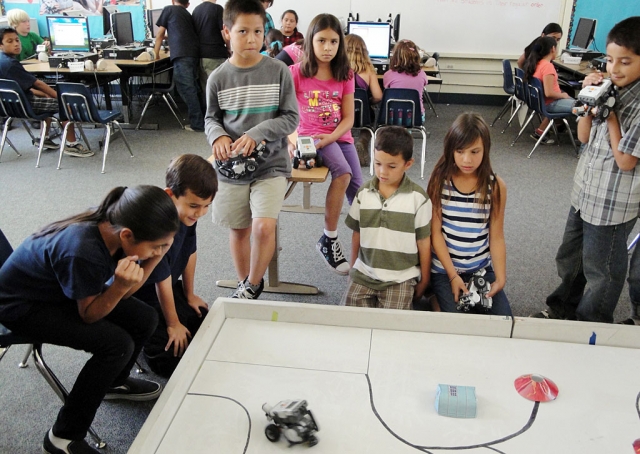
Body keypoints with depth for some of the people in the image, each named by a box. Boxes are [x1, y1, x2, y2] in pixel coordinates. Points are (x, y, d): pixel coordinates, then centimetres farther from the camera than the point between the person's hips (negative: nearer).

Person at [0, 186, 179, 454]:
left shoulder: (110, 223, -18)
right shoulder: (82, 253, -39)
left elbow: (121, 295, -7)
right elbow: (90, 315, -21)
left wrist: (153, 259, -22)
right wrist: (120, 286, -38)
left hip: (59, 288, 7)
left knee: (144, 319, -2)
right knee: (117, 344, -21)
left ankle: (113, 382, 27)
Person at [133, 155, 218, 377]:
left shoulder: (188, 213, -10)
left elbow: (189, 252, 5)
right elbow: (162, 280, -25)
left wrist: (189, 294, 15)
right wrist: (173, 323, -13)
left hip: (170, 288, 8)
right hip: (141, 296, -8)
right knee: (173, 356, -16)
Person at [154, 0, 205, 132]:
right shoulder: (188, 14, 26)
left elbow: (160, 34, 14)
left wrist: (156, 54, 24)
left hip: (181, 54, -6)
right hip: (195, 53, 6)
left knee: (187, 89, -5)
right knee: (195, 88, 14)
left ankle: (197, 123, -6)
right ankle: (204, 119, 18)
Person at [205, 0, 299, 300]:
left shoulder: (278, 71, -6)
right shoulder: (218, 78, -2)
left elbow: (290, 118, -5)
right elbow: (211, 118, 10)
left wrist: (256, 134, -19)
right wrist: (218, 136, -13)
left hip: (271, 164, -2)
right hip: (231, 167, 2)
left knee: (264, 226, -17)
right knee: (239, 229, 12)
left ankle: (253, 285, 9)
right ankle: (244, 284, 35)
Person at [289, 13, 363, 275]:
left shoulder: (345, 75, 7)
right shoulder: (297, 72, -1)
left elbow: (349, 118, 3)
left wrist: (330, 137, -15)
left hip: (339, 136, 4)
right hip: (310, 136, -4)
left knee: (358, 191, -10)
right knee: (343, 173, -30)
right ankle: (329, 239, -15)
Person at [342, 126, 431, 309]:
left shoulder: (418, 198, -10)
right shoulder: (363, 193, -1)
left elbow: (423, 242, -3)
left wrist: (424, 281, 3)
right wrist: (353, 269, 14)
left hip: (401, 277, -3)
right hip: (364, 274, 3)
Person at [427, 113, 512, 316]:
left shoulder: (496, 186, -7)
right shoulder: (440, 181, -10)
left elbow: (496, 237, -4)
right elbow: (435, 232, -10)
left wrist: (500, 277, -13)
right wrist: (453, 275, -14)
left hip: (483, 269, 2)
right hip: (444, 269, -2)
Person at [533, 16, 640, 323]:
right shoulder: (611, 89, 1)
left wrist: (610, 113, -18)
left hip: (612, 204, -7)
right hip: (585, 192, 7)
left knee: (600, 271, 11)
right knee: (569, 258, 24)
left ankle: (590, 328, 32)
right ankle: (564, 307, 46)